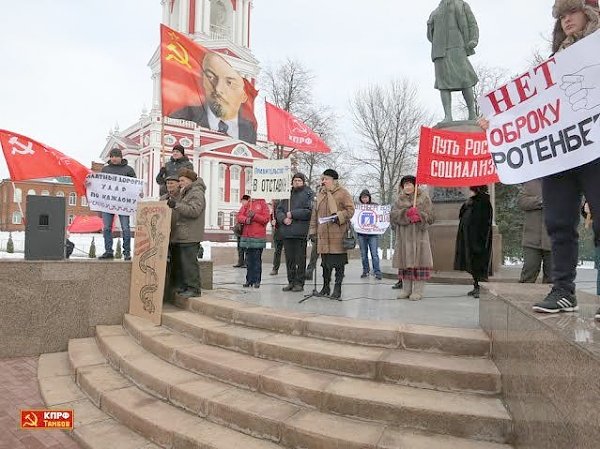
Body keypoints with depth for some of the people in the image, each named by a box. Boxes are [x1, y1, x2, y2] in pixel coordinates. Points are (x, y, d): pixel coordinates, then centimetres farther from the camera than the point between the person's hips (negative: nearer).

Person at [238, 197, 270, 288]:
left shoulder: (264, 204, 2)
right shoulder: (246, 204, 14)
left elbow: (266, 219, -7)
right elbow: (239, 216, 7)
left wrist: (254, 216, -17)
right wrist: (246, 219, -13)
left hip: (258, 237, -4)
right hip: (246, 237, 4)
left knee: (257, 259, -1)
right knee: (248, 260, 8)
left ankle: (257, 281, 5)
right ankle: (249, 280, 15)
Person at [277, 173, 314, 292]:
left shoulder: (309, 194, 0)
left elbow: (309, 211, -13)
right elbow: (279, 210, 13)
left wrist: (292, 214, -12)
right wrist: (284, 218, -7)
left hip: (300, 232, -5)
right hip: (287, 232, 5)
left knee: (300, 259, 0)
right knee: (289, 259, 10)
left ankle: (299, 283, 8)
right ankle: (291, 282, 19)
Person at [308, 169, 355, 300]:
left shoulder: (343, 193, -2)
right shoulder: (320, 194, 18)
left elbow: (350, 210, -6)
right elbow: (315, 214, 19)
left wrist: (339, 217, -19)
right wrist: (313, 230, 14)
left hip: (338, 234, -6)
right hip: (323, 234, 6)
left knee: (339, 263, -1)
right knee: (325, 262, 12)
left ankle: (337, 289, 9)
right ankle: (326, 287, 24)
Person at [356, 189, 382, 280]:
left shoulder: (375, 205, 3)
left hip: (373, 233, -2)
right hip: (361, 233, 2)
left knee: (374, 254, -5)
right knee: (363, 254, 9)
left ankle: (377, 272, 1)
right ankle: (365, 271, 20)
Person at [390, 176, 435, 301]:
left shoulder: (424, 198, 5)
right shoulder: (399, 200, 15)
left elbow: (430, 216, -1)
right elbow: (393, 215, 0)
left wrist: (419, 216, -19)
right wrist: (406, 213, -15)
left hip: (419, 235, -3)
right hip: (403, 236, 3)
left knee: (418, 261, -5)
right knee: (405, 262, 6)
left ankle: (418, 291, 2)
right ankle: (406, 289, 15)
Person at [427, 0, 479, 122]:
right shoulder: (435, 13, 26)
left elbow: (472, 25, 7)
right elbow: (430, 35, 27)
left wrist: (474, 41, -10)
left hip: (457, 49, -3)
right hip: (440, 52, 3)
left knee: (464, 81, -11)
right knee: (443, 83, -10)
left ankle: (472, 114, -3)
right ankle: (448, 116, -16)